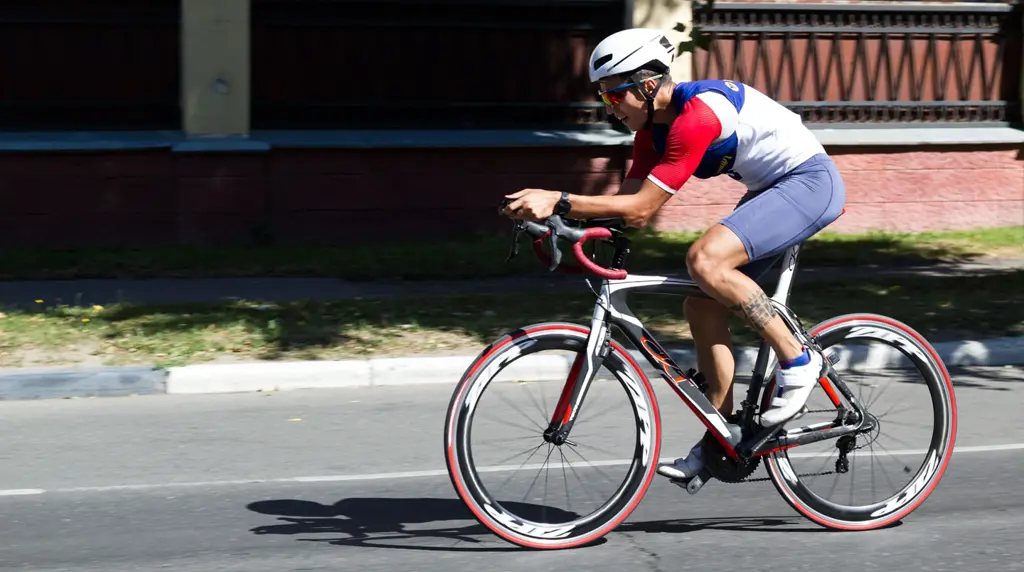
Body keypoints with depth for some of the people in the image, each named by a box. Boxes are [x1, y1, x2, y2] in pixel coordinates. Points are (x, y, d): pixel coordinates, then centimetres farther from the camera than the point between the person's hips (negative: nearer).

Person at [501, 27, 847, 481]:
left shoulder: (697, 115, -27)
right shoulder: (653, 126, 3)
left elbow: (641, 207, -29)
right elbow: (630, 206, 1)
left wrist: (558, 201, -31)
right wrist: (550, 209, -11)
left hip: (810, 180, -10)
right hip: (771, 190, 10)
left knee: (705, 260, -28)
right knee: (702, 307, 2)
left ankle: (797, 361, -15)